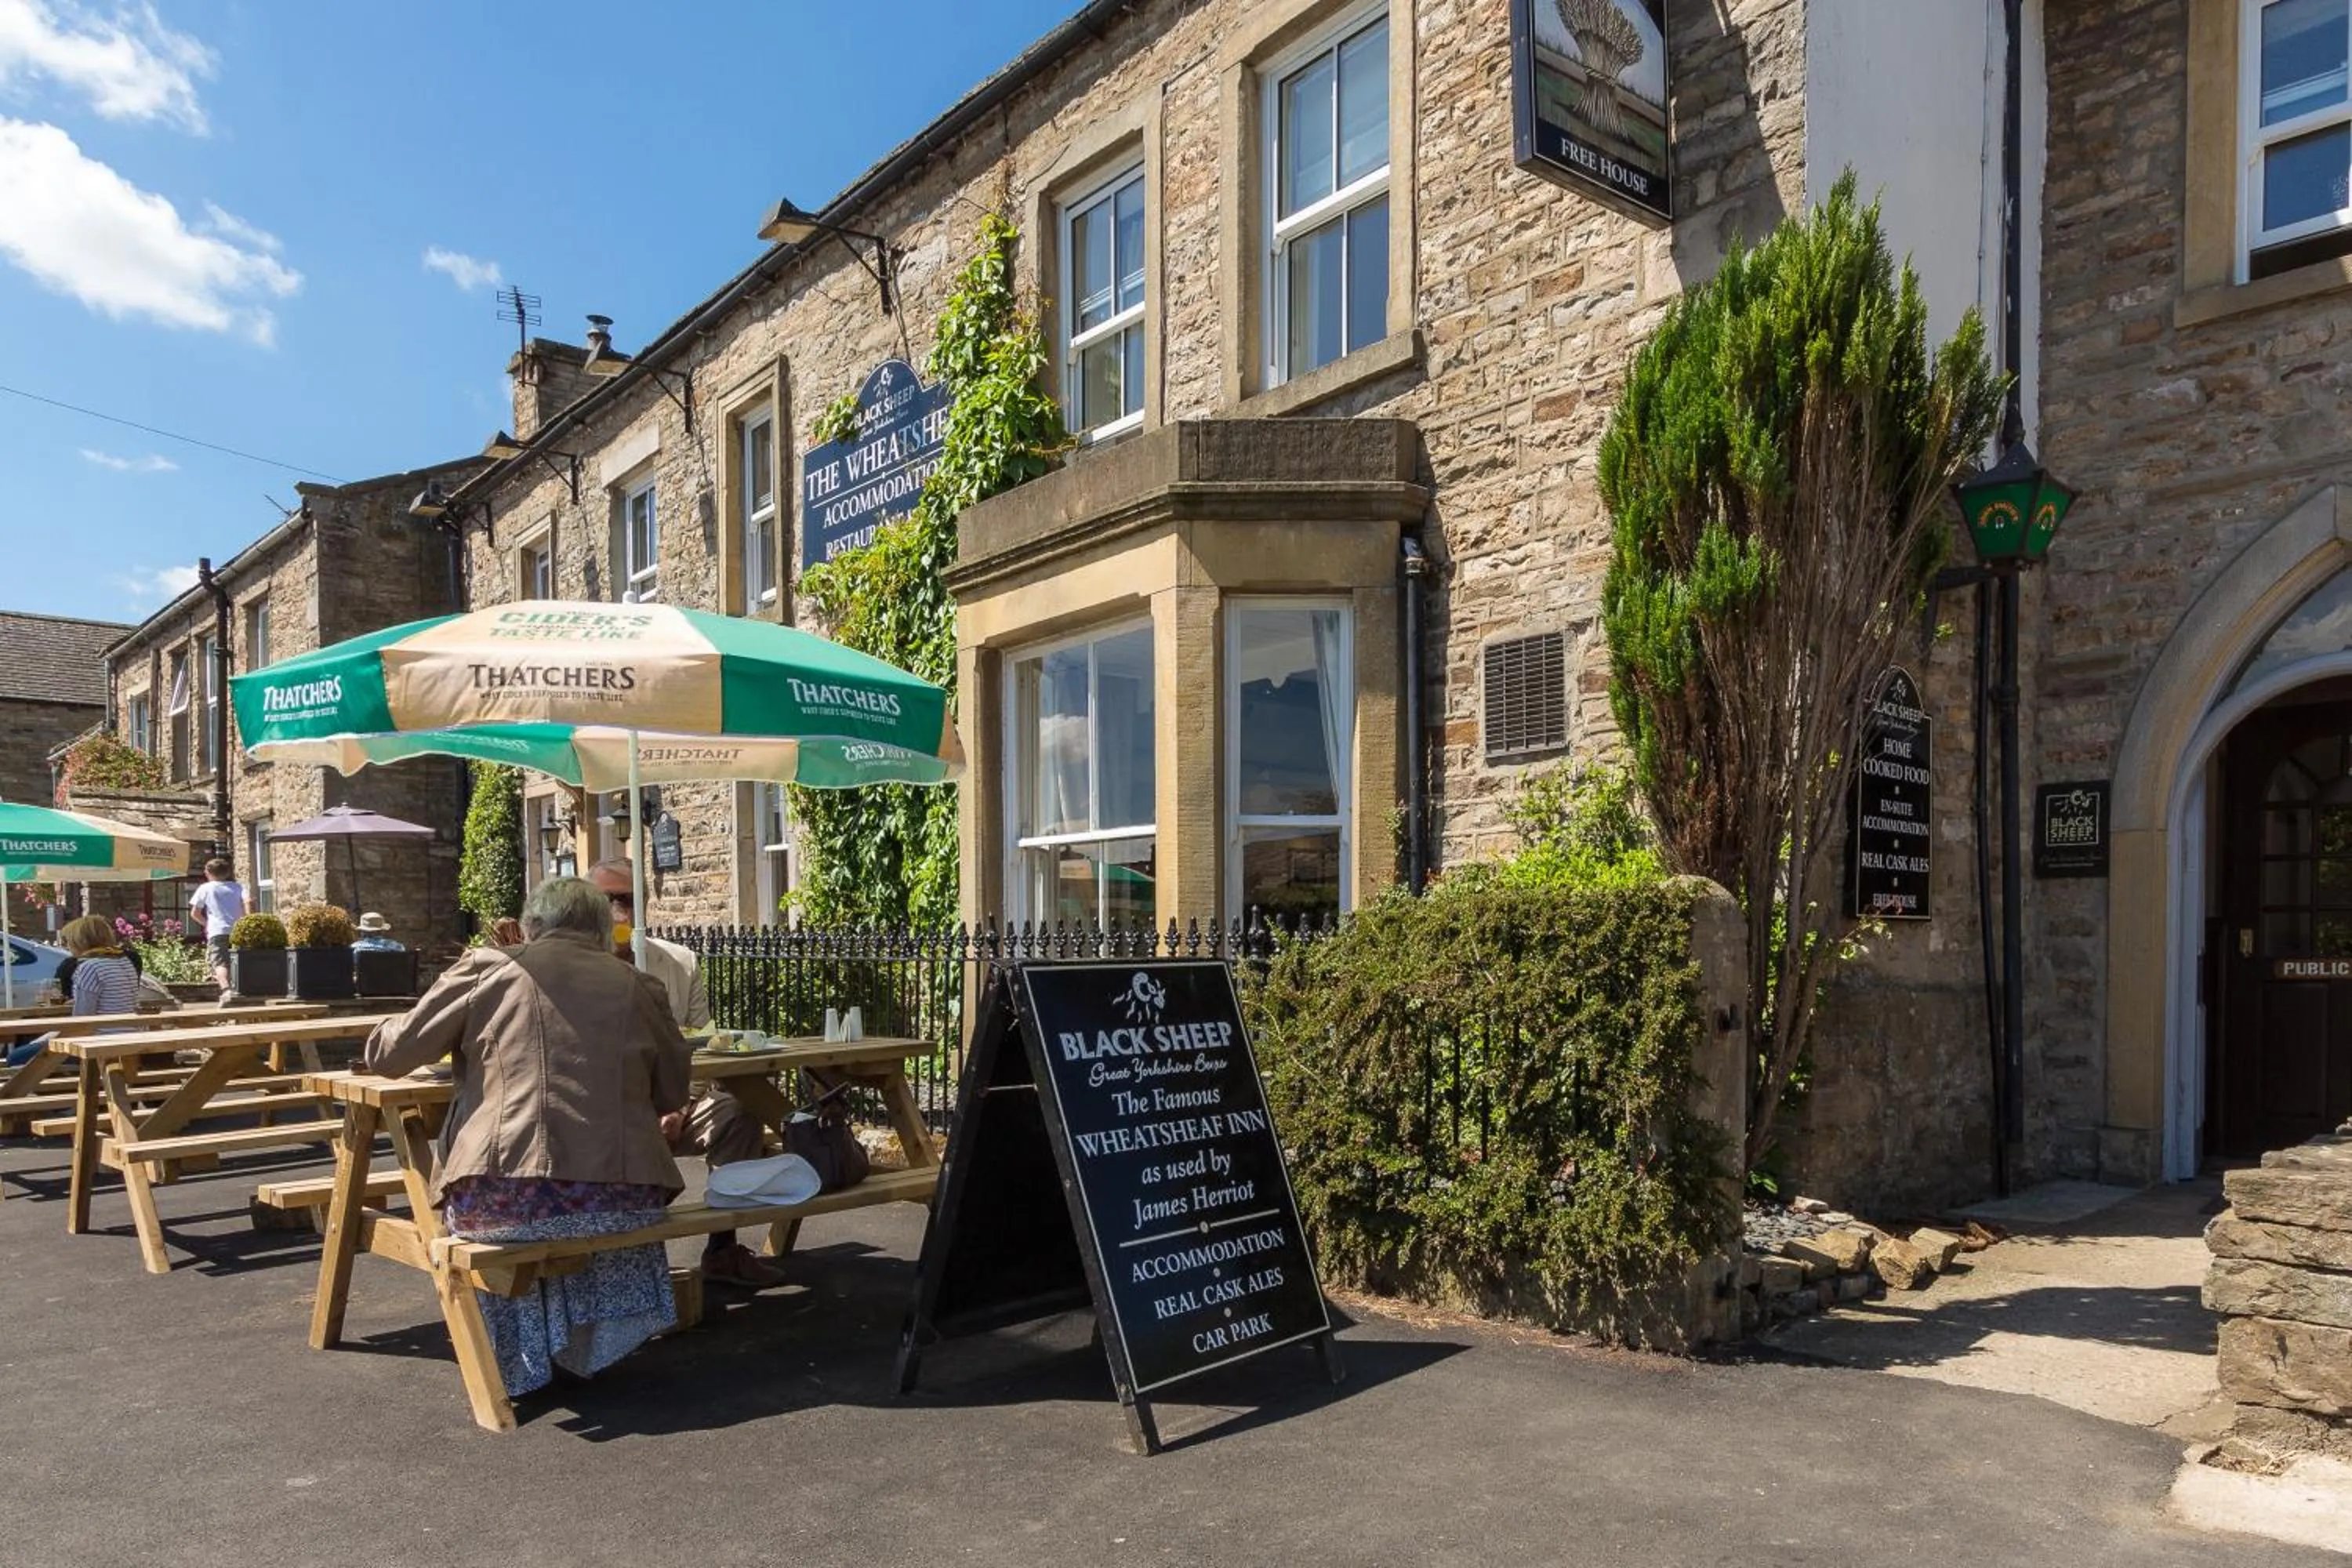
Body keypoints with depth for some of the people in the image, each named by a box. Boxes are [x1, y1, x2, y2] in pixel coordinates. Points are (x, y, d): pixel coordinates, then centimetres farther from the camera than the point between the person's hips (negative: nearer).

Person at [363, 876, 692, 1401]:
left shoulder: (487, 969, 4)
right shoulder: (638, 986, 9)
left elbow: (387, 1054, 9)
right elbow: (673, 1093, 17)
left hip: (501, 1202, -1)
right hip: (623, 1202, 2)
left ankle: (526, 1358, 42)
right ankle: (579, 1346, 44)